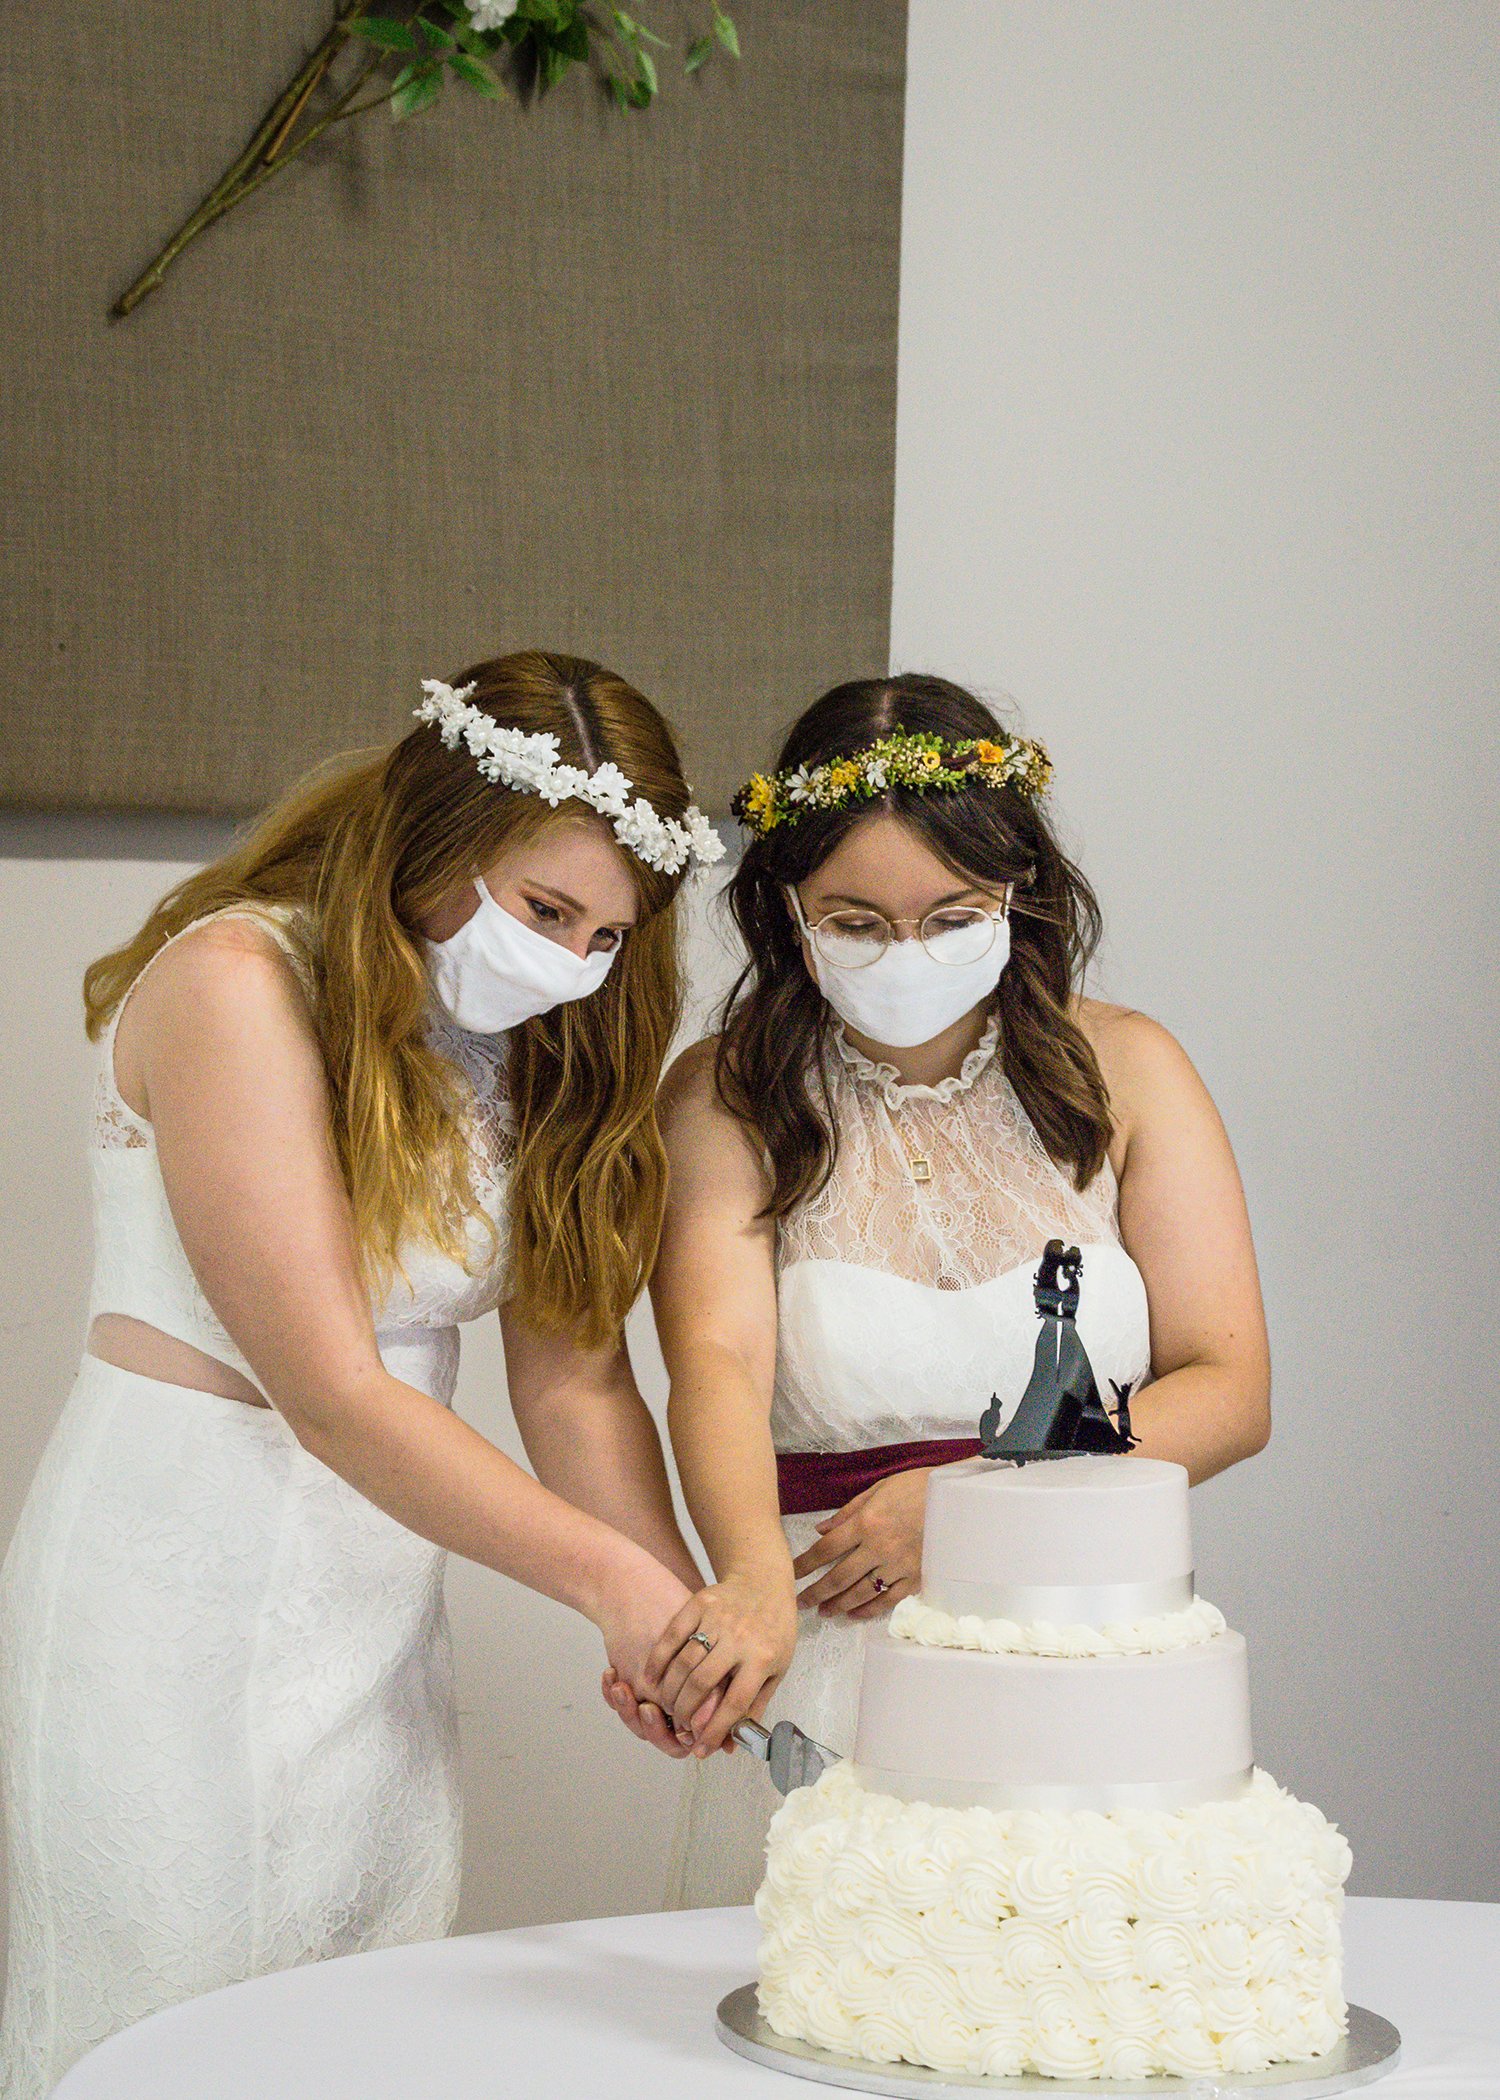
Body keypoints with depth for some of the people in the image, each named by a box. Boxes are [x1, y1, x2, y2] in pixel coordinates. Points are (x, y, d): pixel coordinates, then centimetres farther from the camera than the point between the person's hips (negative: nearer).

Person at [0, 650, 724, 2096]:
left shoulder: (536, 1044, 9)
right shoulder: (236, 981, -14)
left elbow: (573, 1379, 3)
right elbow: (330, 1392, -19)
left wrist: (680, 1612, -13)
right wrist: (612, 1581, -21)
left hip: (382, 1609, 7)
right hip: (180, 1587, -7)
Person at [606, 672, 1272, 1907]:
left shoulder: (1124, 1071, 4)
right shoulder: (723, 1101, 1)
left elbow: (1231, 1390, 1)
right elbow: (719, 1364, -15)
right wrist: (755, 1585, -35)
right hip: (829, 1663, -1)